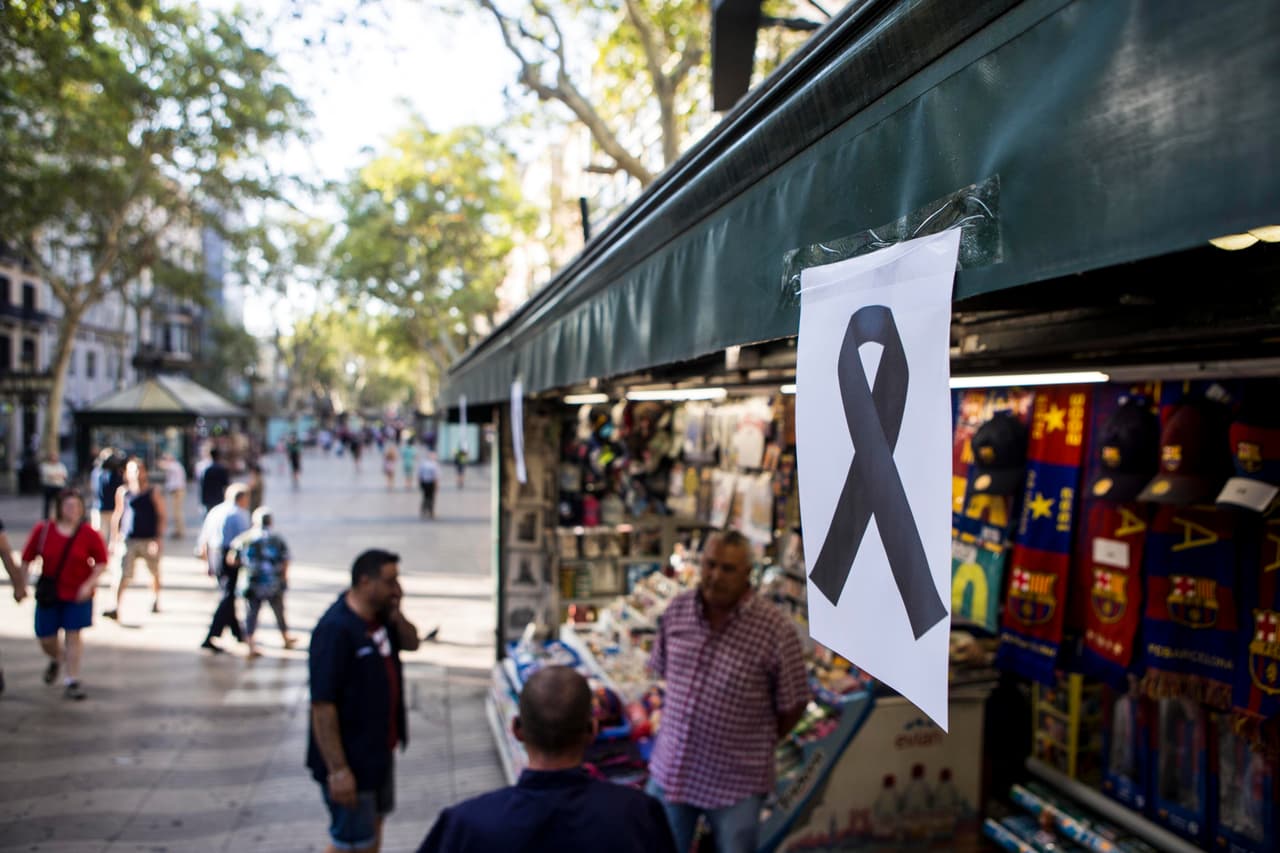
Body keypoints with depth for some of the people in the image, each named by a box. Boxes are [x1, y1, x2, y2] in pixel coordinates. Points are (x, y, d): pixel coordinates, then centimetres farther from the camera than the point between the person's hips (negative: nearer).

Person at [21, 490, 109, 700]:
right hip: (49, 594, 2)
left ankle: (72, 681, 8)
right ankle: (56, 659, 43)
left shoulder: (89, 534, -7)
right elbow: (27, 559, 4)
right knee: (45, 639, 7)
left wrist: (89, 584, -13)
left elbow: (101, 562, -2)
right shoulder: (42, 530, -4)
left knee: (73, 635, -3)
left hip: (78, 594, -2)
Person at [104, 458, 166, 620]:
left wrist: (158, 539, -8)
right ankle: (117, 608, -11)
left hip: (149, 540, -1)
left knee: (155, 572, 14)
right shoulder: (122, 492, 4)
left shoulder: (152, 493, -3)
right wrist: (116, 537, 9)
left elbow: (161, 517, -2)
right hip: (128, 540, 1)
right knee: (123, 575, -10)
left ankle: (155, 601, 34)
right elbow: (117, 515, 13)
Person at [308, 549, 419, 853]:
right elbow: (322, 706, -28)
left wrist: (396, 614, -7)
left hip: (379, 749, 9)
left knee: (374, 821, 25)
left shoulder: (379, 615, -1)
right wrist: (337, 769, -26)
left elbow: (411, 643, 14)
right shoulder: (335, 630, -27)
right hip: (350, 759, -9)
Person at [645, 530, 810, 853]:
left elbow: (792, 705, -9)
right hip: (669, 769, 4)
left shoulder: (775, 630, -20)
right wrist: (681, 721, 10)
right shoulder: (678, 609, -5)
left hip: (735, 782, -4)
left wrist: (758, 747, 2)